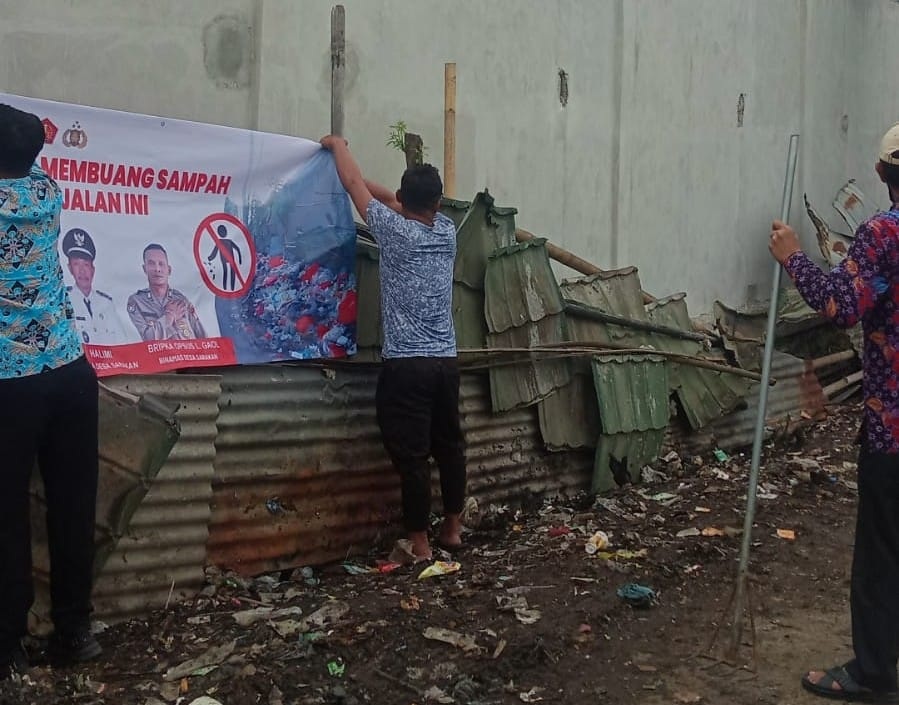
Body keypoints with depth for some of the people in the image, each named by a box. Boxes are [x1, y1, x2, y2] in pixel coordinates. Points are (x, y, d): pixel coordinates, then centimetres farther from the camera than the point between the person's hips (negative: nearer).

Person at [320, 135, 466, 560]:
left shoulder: (395, 231, -6)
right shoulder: (447, 232, 7)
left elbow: (355, 186, 7)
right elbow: (417, 209, 26)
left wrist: (338, 146, 23)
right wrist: (372, 186, 30)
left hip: (406, 365, -6)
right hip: (446, 362, 6)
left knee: (412, 456, -2)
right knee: (449, 446, 17)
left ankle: (419, 543, 3)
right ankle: (452, 528, 28)